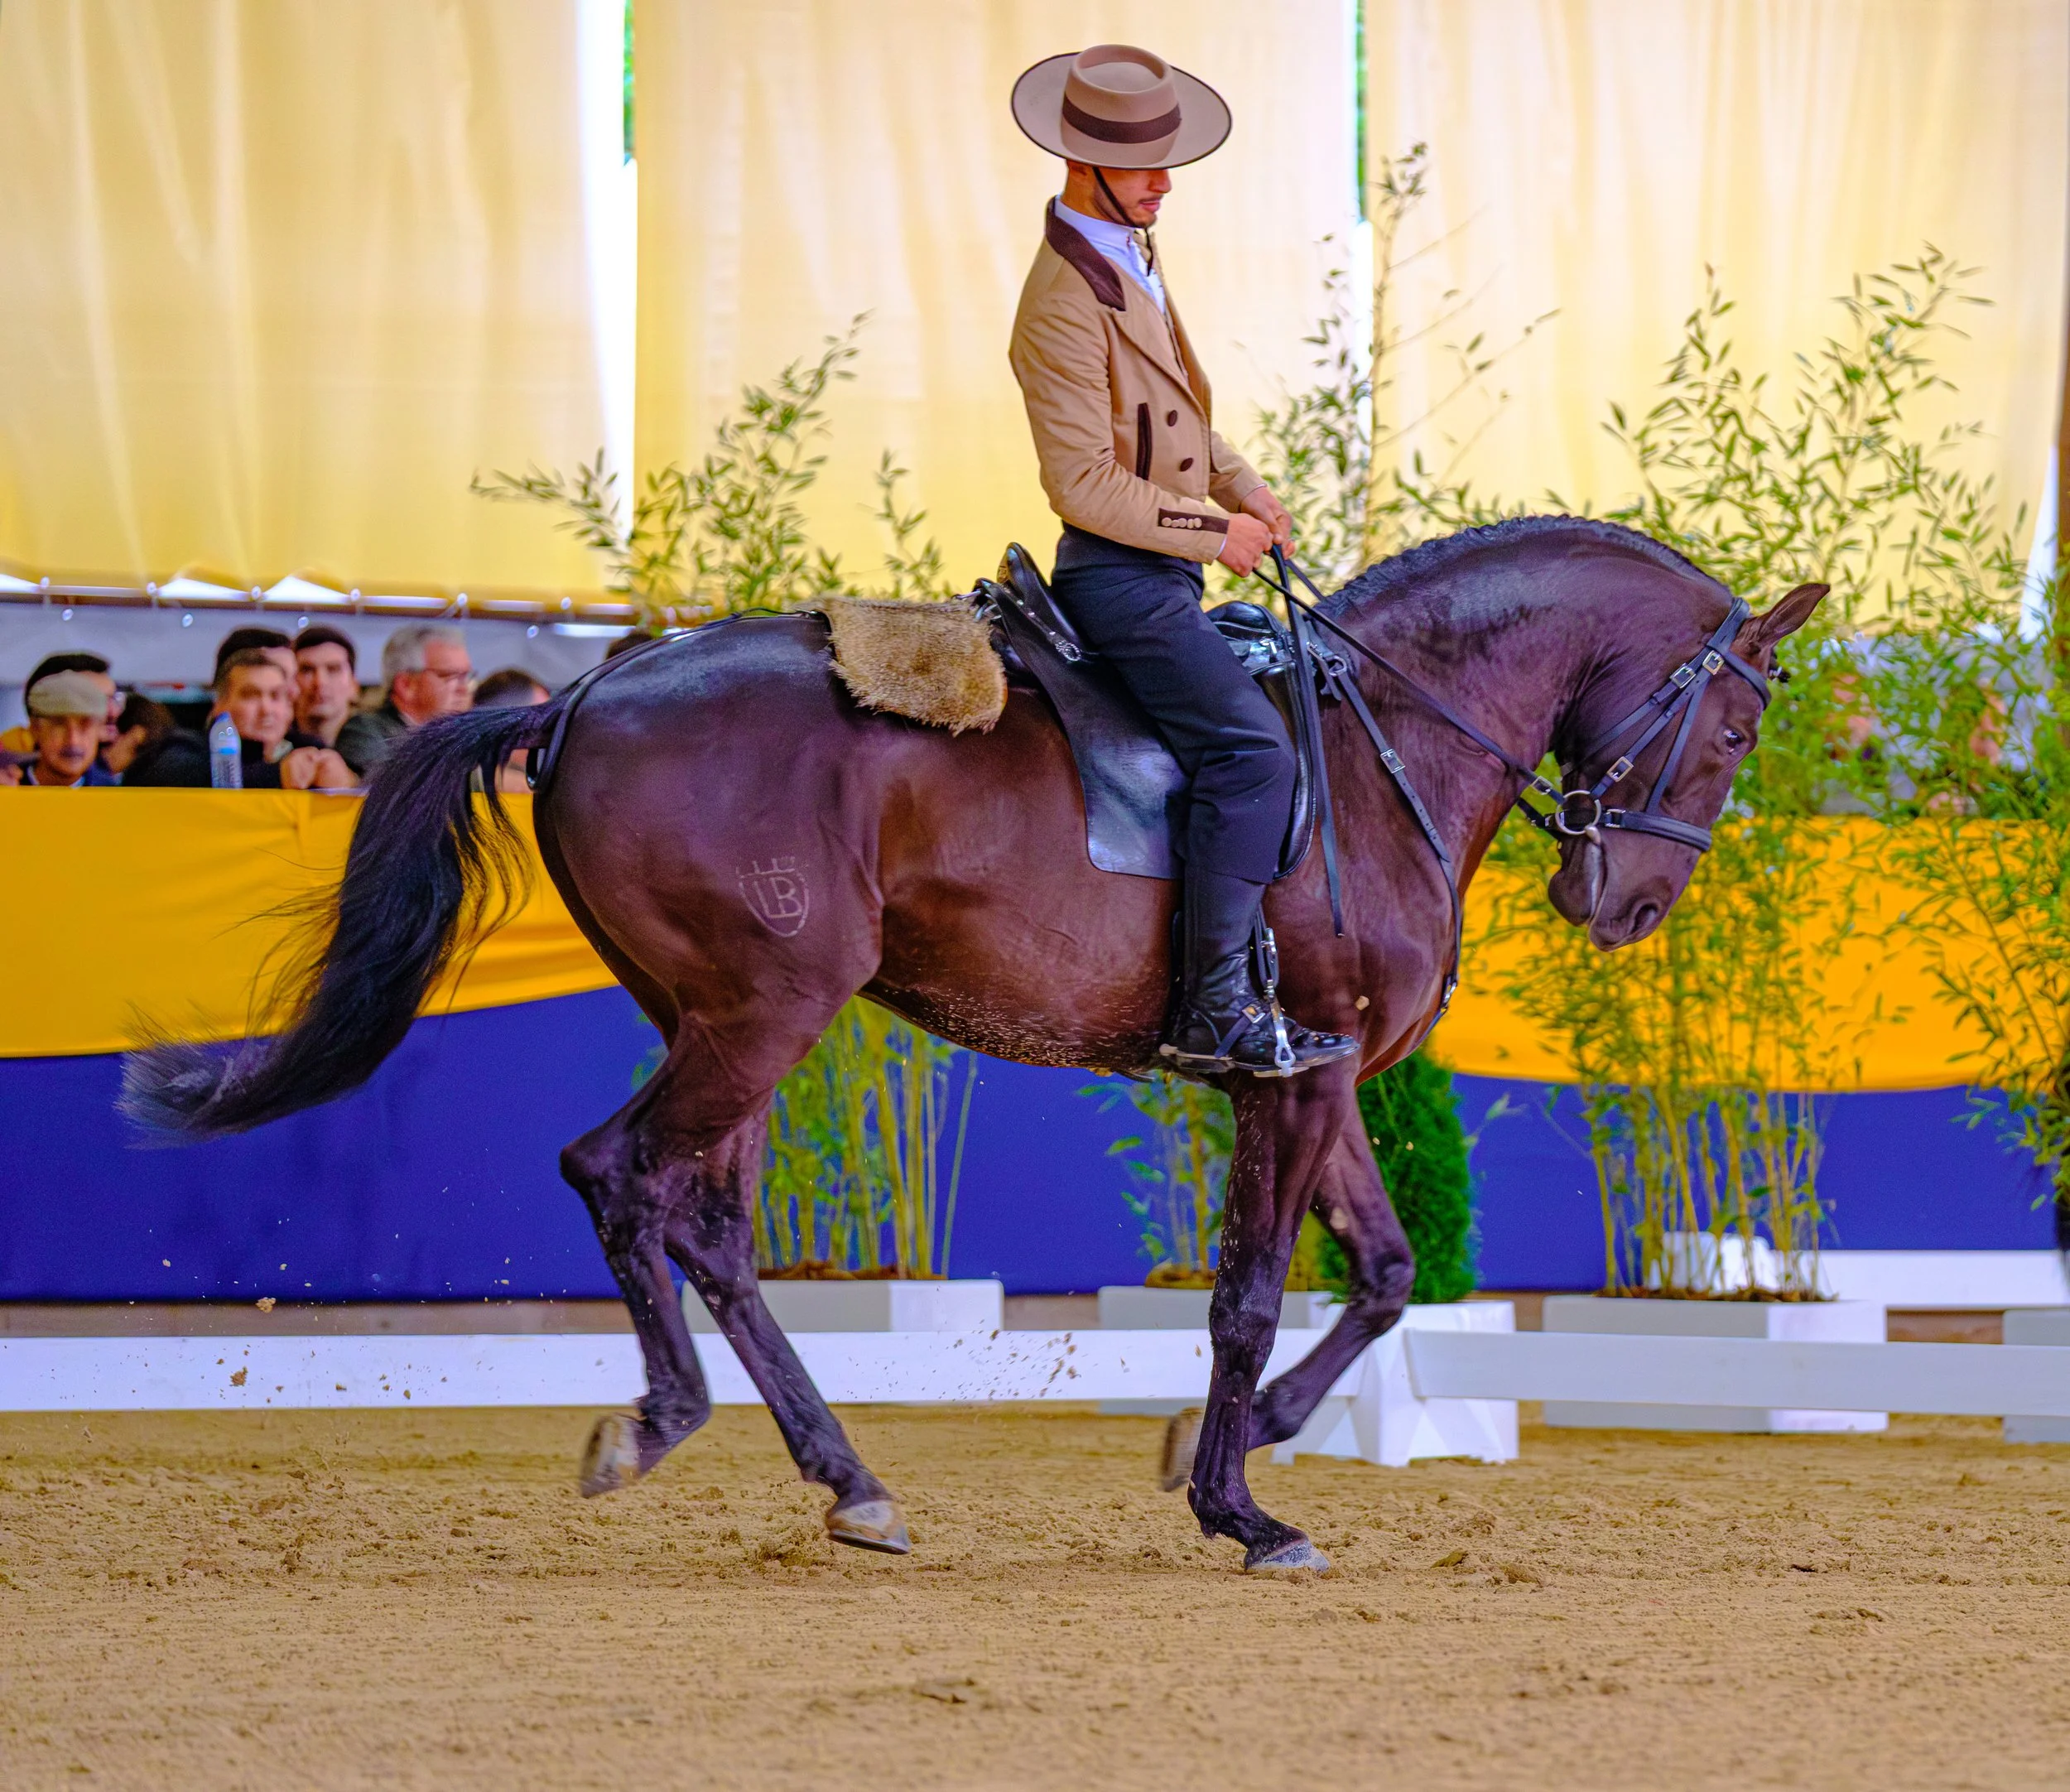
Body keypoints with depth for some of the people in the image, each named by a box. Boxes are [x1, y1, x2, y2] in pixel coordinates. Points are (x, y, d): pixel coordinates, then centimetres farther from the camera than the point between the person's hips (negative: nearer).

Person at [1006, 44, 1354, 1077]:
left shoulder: (1129, 256, 11)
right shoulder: (1065, 303, -20)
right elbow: (1084, 486, -22)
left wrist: (1243, 488, 8)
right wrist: (1213, 531, -17)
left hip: (1169, 567, 11)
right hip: (1120, 575, -11)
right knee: (1251, 746, -21)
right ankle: (1215, 1008, -22)